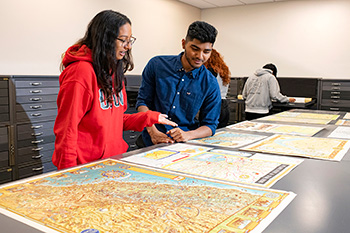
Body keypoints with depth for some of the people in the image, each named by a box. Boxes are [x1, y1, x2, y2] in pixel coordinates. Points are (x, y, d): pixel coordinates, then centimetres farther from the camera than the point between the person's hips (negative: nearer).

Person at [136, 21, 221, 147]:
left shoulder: (211, 84, 1)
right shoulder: (157, 64, 2)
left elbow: (210, 124, 4)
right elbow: (143, 101, 6)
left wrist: (187, 135, -16)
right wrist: (153, 132, -10)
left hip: (185, 146, 1)